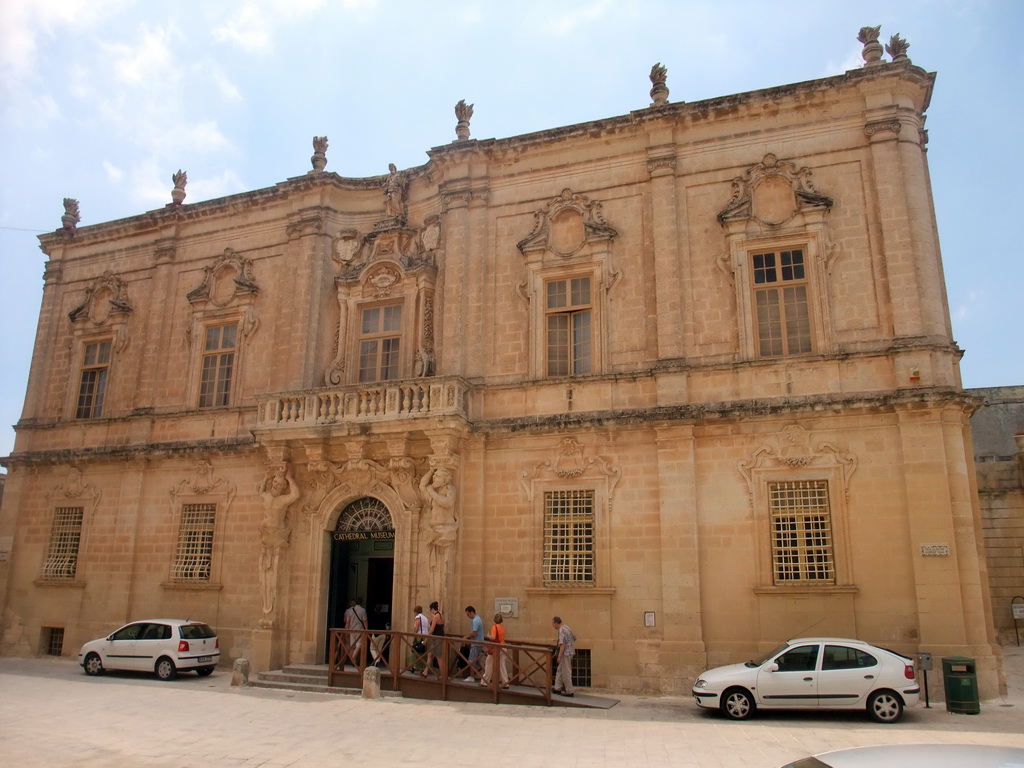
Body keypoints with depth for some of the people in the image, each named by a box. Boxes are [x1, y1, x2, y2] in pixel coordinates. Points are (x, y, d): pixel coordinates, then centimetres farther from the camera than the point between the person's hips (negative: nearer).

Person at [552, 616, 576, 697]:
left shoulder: (561, 630, -16)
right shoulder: (566, 627, 13)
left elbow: (562, 644, -24)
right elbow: (574, 638, 20)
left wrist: (559, 656, -25)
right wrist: (572, 648, 26)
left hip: (566, 653, -10)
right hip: (571, 652, 10)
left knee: (566, 672, -2)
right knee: (560, 670, 17)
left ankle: (569, 691, 3)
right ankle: (557, 688, 21)